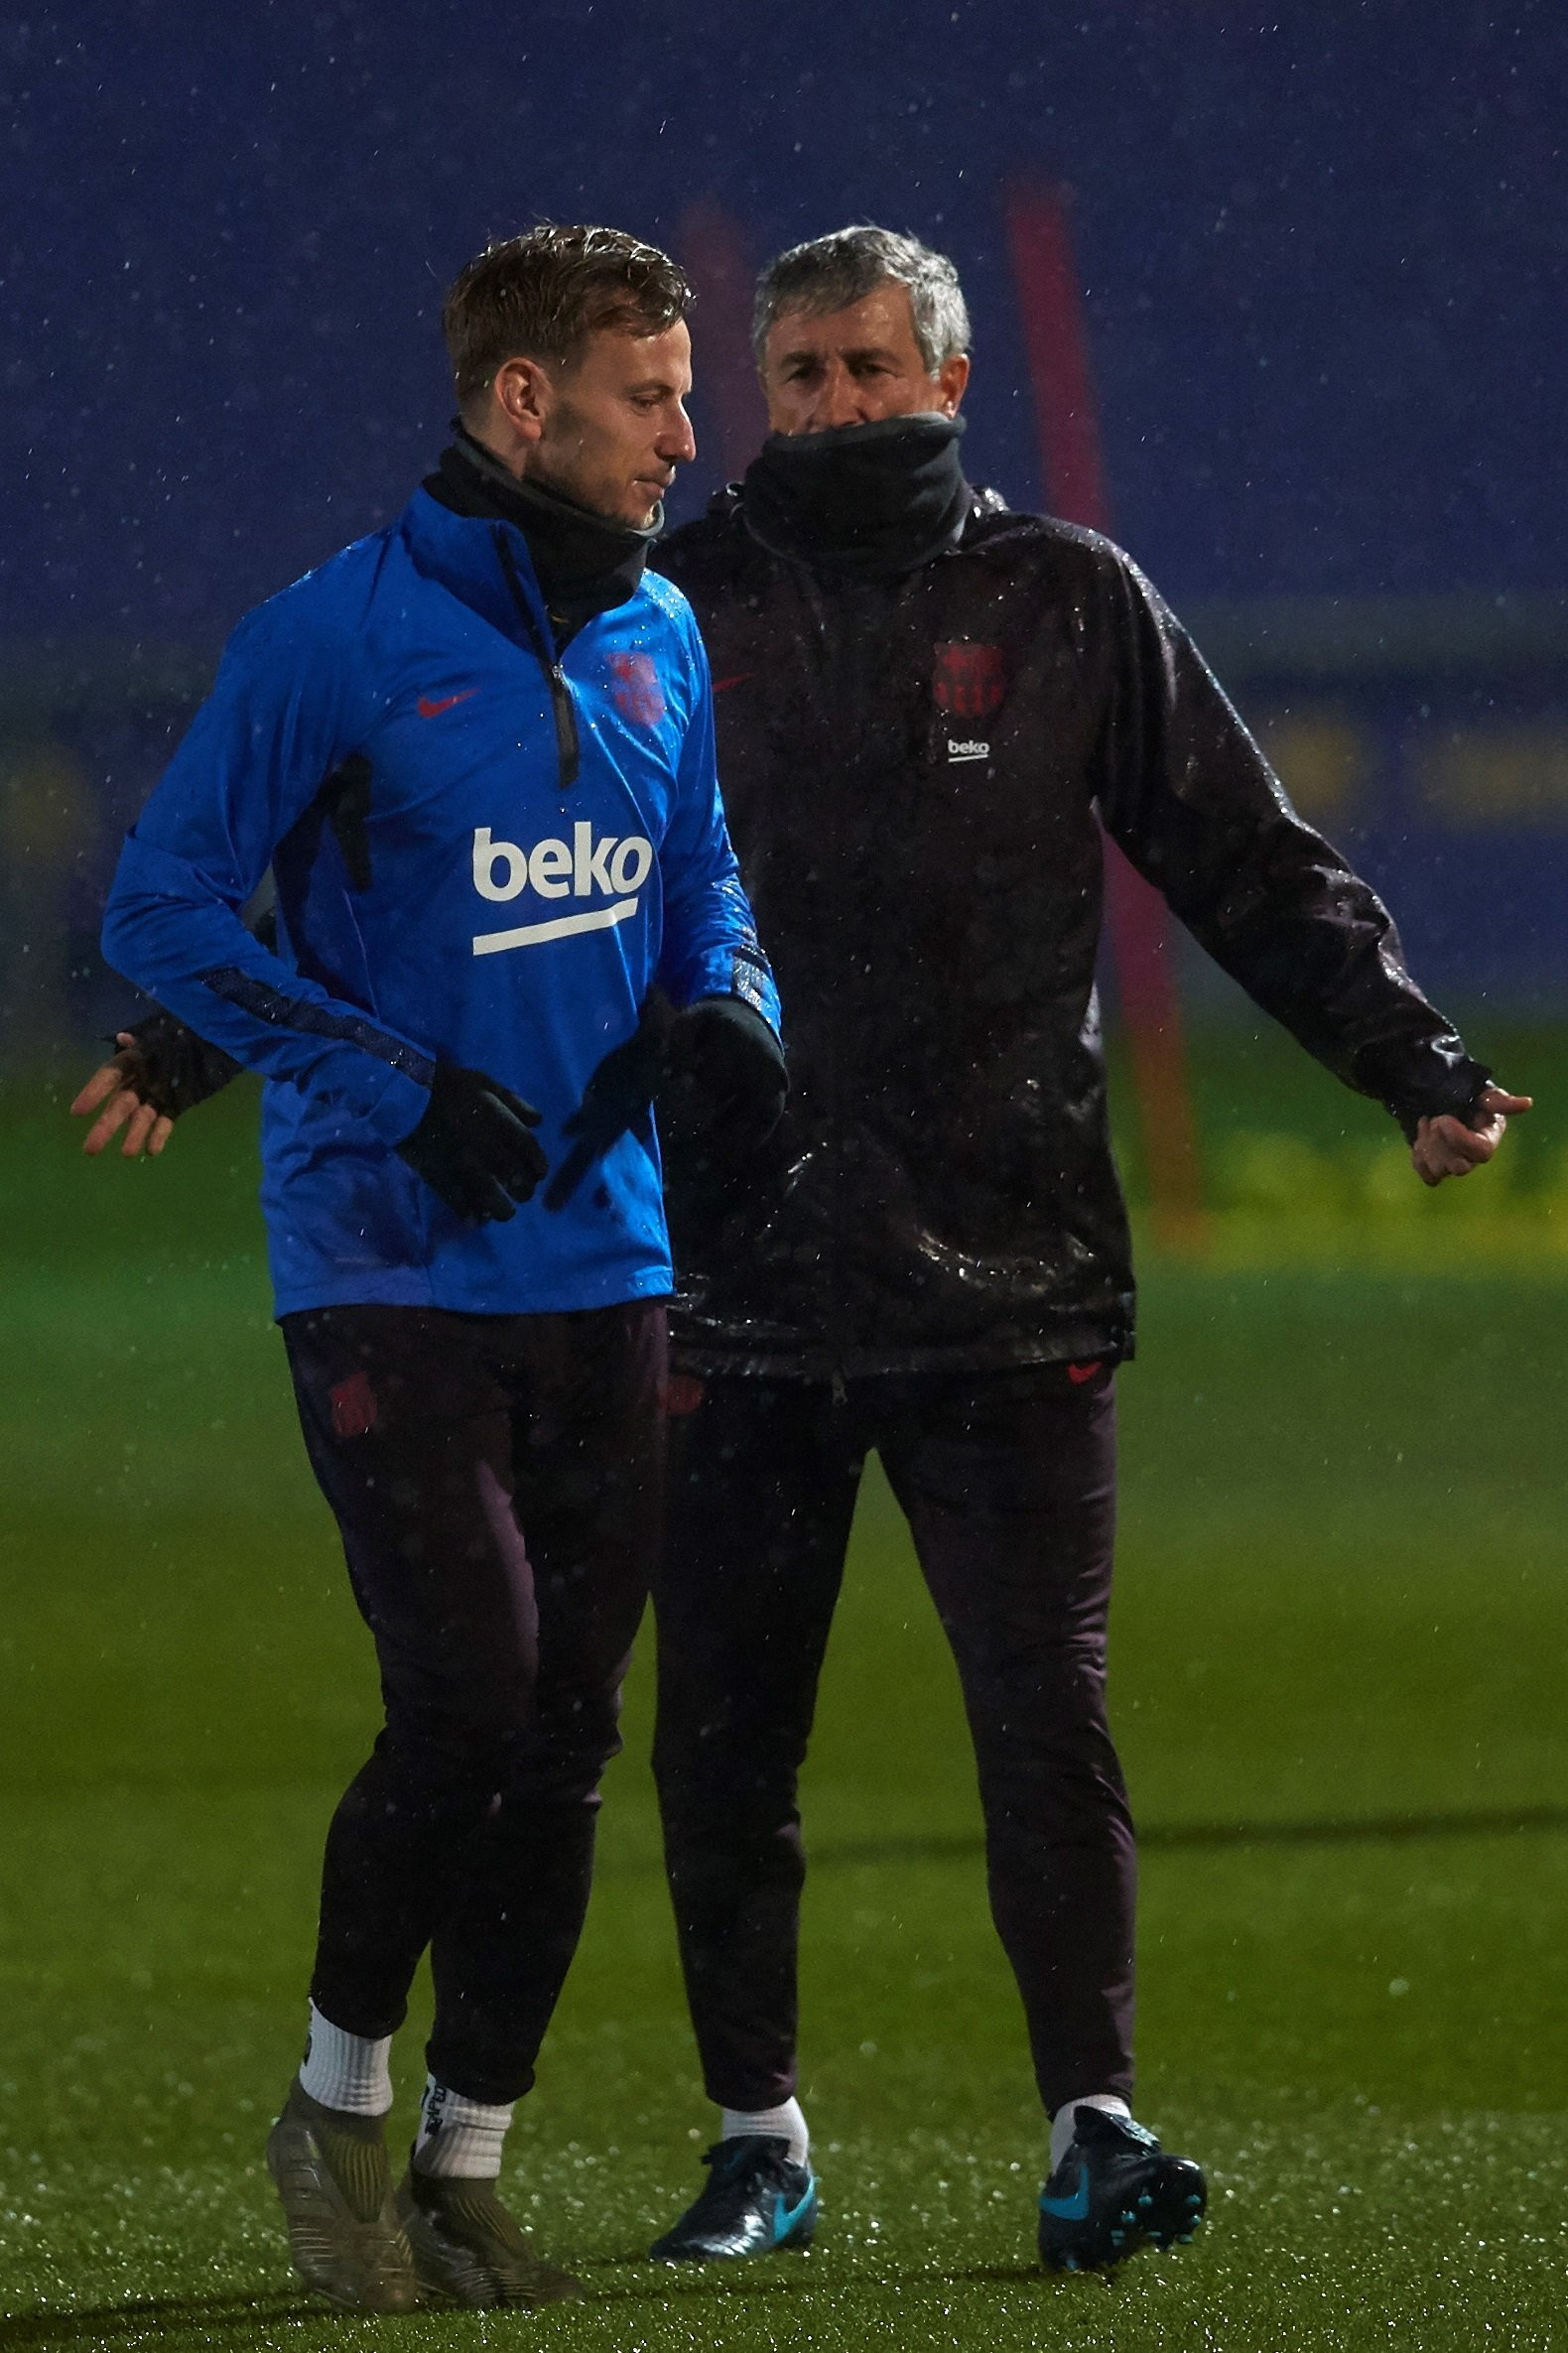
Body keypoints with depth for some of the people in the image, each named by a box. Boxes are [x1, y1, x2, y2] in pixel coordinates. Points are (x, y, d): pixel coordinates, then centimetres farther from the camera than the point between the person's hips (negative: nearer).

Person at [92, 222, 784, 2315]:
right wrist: (403, 1089, -15)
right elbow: (161, 905, -8)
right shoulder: (341, 636, -10)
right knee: (466, 1695, -14)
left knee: (563, 1738, 4)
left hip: (601, 1268, 6)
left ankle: (465, 2172, 14)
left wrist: (725, 1009, -1)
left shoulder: (657, 636, 9)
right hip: (391, 1270, -6)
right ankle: (340, 2106, 8)